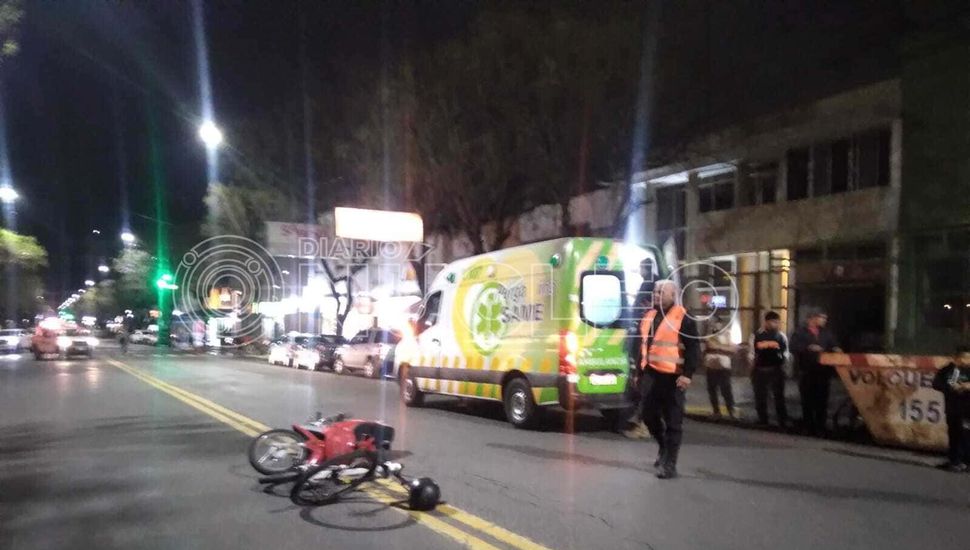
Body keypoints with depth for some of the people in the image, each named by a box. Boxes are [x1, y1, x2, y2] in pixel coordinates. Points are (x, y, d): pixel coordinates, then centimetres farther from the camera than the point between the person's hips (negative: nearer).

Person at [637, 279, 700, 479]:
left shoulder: (683, 318, -8)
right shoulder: (648, 315, 13)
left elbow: (693, 348, -11)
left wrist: (687, 374, -19)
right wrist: (640, 370, 18)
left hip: (672, 376, -6)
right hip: (650, 374, 7)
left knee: (672, 421, 0)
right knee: (648, 414, 11)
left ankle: (669, 464, 8)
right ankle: (664, 447, 35)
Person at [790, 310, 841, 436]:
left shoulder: (826, 333, 16)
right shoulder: (800, 332, 1)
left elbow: (833, 345, 13)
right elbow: (794, 347, -11)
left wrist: (835, 349, -10)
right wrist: (809, 347, -21)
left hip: (823, 371, 3)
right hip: (806, 371, -3)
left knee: (822, 401, 3)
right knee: (808, 401, 5)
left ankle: (820, 428, 11)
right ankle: (808, 428, 14)